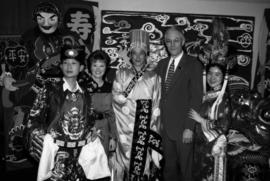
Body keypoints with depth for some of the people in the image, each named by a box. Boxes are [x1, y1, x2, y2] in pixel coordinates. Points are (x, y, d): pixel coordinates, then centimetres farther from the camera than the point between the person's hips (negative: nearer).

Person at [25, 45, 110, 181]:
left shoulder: (85, 94, 8)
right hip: (57, 153, -3)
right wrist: (43, 144, -10)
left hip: (82, 154, 3)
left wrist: (92, 136, 3)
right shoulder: (49, 90, -3)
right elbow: (34, 120, -2)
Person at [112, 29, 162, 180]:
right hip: (126, 126, 0)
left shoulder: (153, 77, 5)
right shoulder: (122, 73, 5)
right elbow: (116, 96, -4)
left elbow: (156, 105, 5)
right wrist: (136, 104, -12)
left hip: (145, 126, 1)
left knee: (143, 159, 4)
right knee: (126, 157, 3)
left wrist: (153, 127, -1)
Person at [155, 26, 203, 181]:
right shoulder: (161, 64, 11)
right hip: (165, 126, 5)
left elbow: (196, 97, -11)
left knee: (185, 168, 9)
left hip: (183, 127, -5)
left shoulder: (193, 65, -6)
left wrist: (189, 127, -15)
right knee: (169, 167, 16)